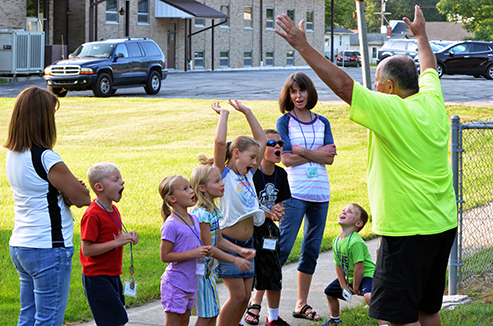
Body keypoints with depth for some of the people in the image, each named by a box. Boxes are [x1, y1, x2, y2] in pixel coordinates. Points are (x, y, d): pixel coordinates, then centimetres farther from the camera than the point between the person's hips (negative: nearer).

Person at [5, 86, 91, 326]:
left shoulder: (13, 155, 8)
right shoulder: (46, 158, -18)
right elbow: (83, 198, -13)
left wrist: (68, 190, -1)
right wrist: (69, 191, 7)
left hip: (19, 247, 9)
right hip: (49, 248, -9)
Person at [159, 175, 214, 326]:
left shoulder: (194, 219, 8)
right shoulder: (171, 225, -17)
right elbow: (165, 256, -19)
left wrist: (205, 251, -1)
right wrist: (193, 253, -24)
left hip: (191, 283, 8)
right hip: (175, 284, -8)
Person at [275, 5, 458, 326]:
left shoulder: (391, 110, -16)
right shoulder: (433, 103, 6)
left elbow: (341, 83, -18)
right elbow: (429, 68, 27)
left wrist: (303, 47, -13)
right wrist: (421, 34, 45)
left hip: (408, 230, -9)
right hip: (444, 225, 9)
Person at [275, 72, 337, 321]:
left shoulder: (322, 123, 12)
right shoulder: (284, 122, 1)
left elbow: (330, 157, -1)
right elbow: (287, 159, -9)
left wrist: (301, 150, -10)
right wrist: (317, 153, -7)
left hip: (320, 193, 5)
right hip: (295, 194, -5)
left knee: (312, 250, 8)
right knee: (282, 248, -10)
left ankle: (301, 304, 16)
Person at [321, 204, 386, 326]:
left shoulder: (355, 242, -29)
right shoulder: (336, 241, -2)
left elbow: (359, 267, -27)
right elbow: (338, 265, 4)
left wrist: (355, 288, -18)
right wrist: (343, 285, -1)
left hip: (366, 274, -9)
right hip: (349, 277, 9)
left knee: (369, 295, -37)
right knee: (330, 292, 23)